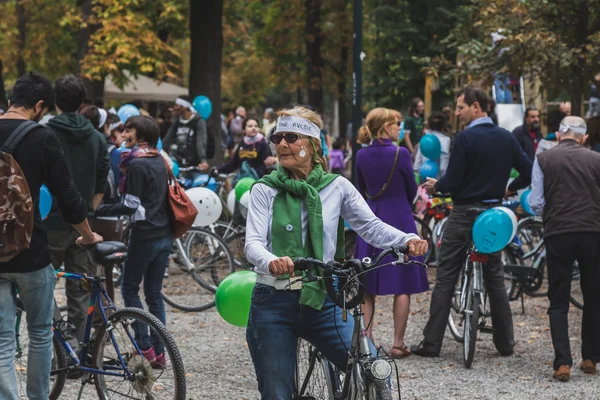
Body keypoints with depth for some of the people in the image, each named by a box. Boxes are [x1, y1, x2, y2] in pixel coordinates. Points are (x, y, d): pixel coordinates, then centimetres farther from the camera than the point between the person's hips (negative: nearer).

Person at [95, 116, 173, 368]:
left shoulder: (137, 164, -14)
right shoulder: (159, 161, 12)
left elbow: (130, 206, -16)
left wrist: (98, 211, -10)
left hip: (145, 235, -8)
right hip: (165, 234, 8)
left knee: (129, 288, 5)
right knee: (154, 292, 11)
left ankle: (144, 346, -1)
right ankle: (159, 352, 10)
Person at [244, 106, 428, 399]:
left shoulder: (337, 187, 3)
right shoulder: (264, 190, 0)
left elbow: (371, 226, -2)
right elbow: (253, 243, -11)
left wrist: (407, 240, -23)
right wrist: (270, 262, -34)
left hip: (322, 301, 0)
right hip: (273, 305, 0)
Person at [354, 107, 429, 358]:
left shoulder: (362, 156, 2)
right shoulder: (400, 154, -11)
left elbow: (361, 191, 11)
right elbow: (412, 190, 0)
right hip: (400, 221, -4)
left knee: (367, 286, 10)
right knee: (402, 286, 3)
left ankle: (367, 340, 8)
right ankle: (398, 344, 3)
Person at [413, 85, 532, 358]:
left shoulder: (466, 138, -14)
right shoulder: (507, 138, 4)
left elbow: (452, 182, -16)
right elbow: (528, 172, 6)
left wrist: (435, 186, 4)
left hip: (464, 214, -6)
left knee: (445, 279, -1)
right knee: (495, 278, 14)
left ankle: (431, 344, -1)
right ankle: (505, 342, 16)